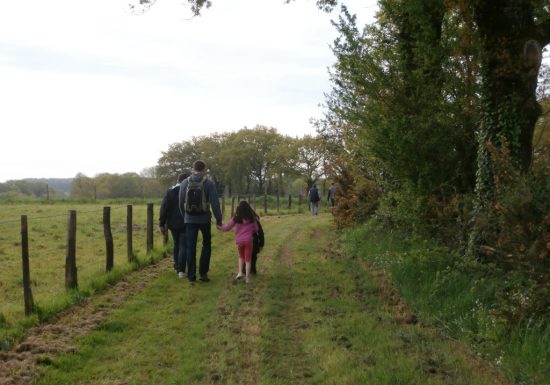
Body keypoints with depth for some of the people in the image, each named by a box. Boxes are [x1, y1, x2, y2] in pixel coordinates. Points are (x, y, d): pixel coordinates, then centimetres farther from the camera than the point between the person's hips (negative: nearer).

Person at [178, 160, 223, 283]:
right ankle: (203, 273, 9)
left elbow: (181, 203, 6)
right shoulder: (209, 183, -7)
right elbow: (215, 203, -10)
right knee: (206, 245, 15)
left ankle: (191, 275, 4)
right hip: (204, 219, -1)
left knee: (191, 247, 6)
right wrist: (218, 219, -4)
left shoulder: (185, 183, 1)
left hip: (190, 219, 1)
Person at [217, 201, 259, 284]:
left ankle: (240, 272, 10)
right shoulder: (252, 218, 1)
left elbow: (227, 228, 1)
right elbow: (256, 229, 8)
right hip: (248, 240, -1)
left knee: (241, 256, 24)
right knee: (248, 259, 6)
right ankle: (247, 278, 5)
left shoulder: (236, 218, -2)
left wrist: (220, 228, 18)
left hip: (239, 240, 1)